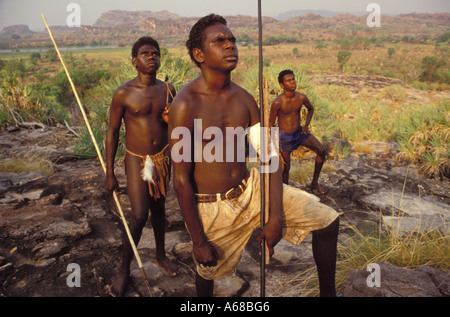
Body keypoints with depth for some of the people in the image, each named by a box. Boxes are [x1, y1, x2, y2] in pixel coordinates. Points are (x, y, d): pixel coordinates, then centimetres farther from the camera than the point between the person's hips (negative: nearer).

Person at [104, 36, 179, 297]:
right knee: (139, 216, -8)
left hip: (163, 157, 4)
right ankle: (125, 270, 14)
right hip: (137, 160, -4)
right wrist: (109, 173, -6)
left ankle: (161, 255, 38)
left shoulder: (168, 89, 1)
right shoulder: (124, 94, -11)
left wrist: (172, 120, -13)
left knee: (159, 207, 17)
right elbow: (112, 132, -6)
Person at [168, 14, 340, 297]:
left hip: (251, 188, 5)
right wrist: (198, 241, -13)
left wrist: (276, 215, -10)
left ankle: (328, 292, 23)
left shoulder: (244, 98, -3)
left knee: (327, 220, 0)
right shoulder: (186, 104, -20)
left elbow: (269, 158, -2)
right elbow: (181, 180, -18)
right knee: (209, 269, 19)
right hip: (211, 207, -4)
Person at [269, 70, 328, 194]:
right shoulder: (277, 103, -19)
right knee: (286, 168, 1)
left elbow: (311, 109, 17)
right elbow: (271, 124, -10)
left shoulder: (301, 98, -7)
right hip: (285, 136, -4)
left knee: (322, 150, -9)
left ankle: (314, 183, 7)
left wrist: (306, 125, 1)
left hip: (299, 132, 5)